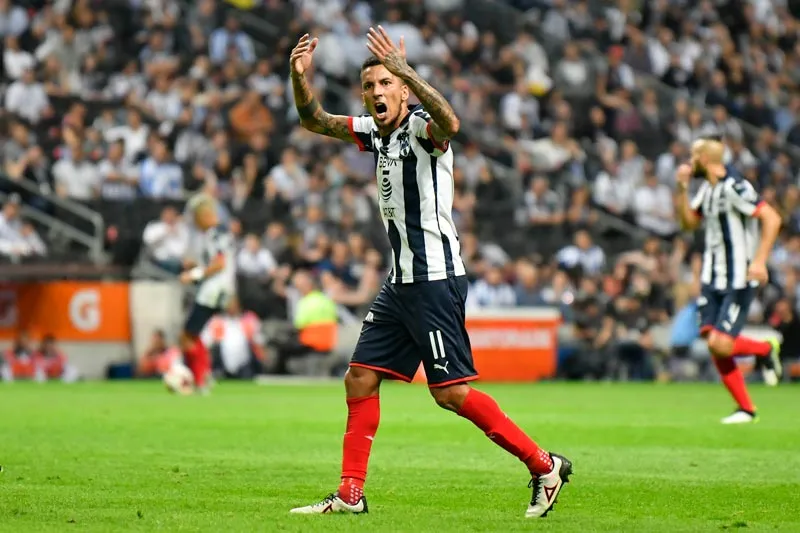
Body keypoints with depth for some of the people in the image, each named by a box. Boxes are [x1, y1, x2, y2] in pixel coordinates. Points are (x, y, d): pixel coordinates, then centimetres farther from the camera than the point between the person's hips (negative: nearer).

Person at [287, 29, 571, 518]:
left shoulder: (420, 125, -13)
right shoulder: (376, 131, 12)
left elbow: (449, 123, -37)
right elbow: (315, 121, 20)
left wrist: (405, 70, -44)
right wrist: (300, 76, 1)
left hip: (435, 279, -9)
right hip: (401, 282, 9)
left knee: (451, 392, -10)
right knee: (360, 379, 7)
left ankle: (544, 466, -1)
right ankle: (351, 494, 13)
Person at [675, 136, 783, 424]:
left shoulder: (734, 187, -17)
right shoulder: (707, 188, 11)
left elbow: (772, 219, -21)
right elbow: (689, 222, 19)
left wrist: (760, 260, -28)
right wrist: (682, 189, 5)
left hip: (738, 282, -8)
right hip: (713, 279, 8)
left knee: (720, 344, -16)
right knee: (713, 342, 0)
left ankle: (767, 349, 14)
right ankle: (746, 409, 10)